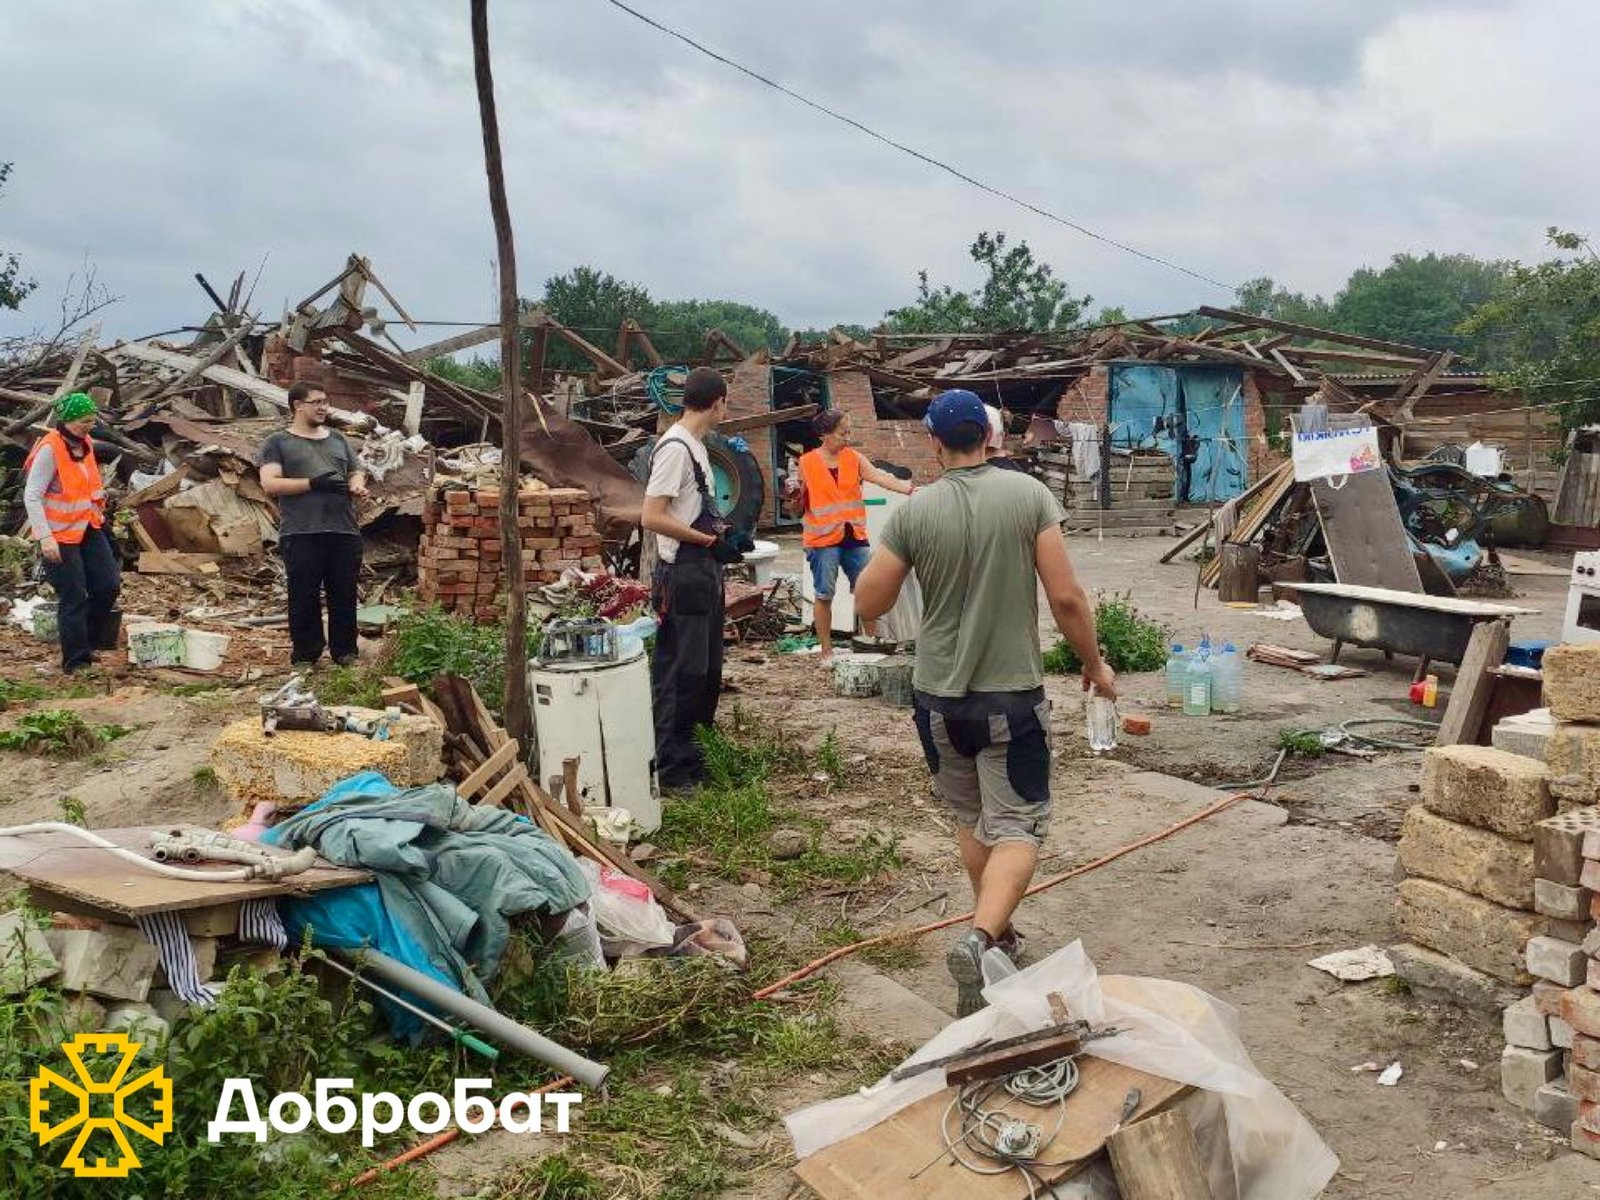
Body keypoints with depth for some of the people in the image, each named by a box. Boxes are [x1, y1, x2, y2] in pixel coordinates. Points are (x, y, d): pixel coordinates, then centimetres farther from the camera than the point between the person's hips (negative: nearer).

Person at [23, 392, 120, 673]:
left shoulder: (85, 443, 5)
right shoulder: (50, 449, -18)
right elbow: (31, 496, -19)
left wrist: (97, 512, 19)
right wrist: (45, 537, -25)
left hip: (88, 528, 8)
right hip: (60, 535, -7)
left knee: (109, 585, 5)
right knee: (74, 597, -2)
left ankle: (87, 642, 22)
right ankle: (76, 661, 8)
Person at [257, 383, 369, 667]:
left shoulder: (338, 439, 20)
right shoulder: (278, 442, 6)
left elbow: (356, 472, 23)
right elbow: (270, 484, -5)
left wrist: (357, 485, -2)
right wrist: (314, 483, -15)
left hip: (344, 532, 4)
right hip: (301, 535, -4)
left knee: (344, 595, 6)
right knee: (304, 597, 0)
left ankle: (345, 652, 16)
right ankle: (305, 656, 10)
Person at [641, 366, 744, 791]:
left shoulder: (694, 446, 15)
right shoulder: (675, 448, -16)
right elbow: (652, 517, -22)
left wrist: (721, 529, 9)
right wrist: (711, 540, -18)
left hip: (705, 573, 10)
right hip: (683, 575, -10)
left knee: (706, 669, 16)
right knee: (680, 672, -5)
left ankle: (694, 755, 28)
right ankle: (672, 769, 3)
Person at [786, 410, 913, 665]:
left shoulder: (855, 458, 4)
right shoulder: (807, 462, -2)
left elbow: (880, 477, -11)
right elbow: (798, 507, 6)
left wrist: (909, 488, -26)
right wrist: (793, 496, -17)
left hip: (855, 536, 3)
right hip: (823, 539, -3)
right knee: (824, 595, 3)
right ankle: (827, 651, 13)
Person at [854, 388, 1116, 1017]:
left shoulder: (913, 511, -7)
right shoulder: (1029, 495, -8)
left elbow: (867, 604, -2)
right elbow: (1066, 597, -10)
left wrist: (884, 550, 14)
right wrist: (1094, 663, 4)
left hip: (939, 696, 2)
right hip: (1012, 694, -2)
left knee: (971, 818, 21)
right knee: (1017, 829, 3)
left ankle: (996, 934, 34)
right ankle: (980, 936, -18)